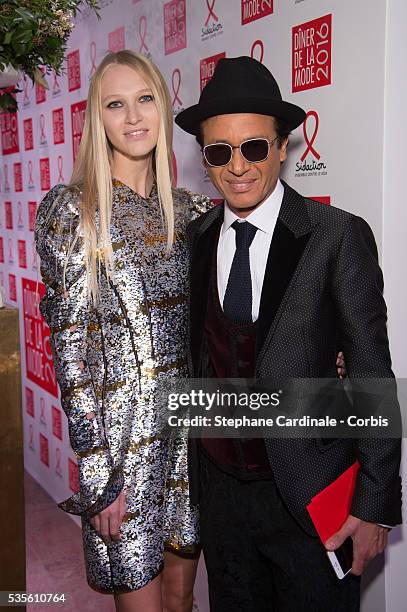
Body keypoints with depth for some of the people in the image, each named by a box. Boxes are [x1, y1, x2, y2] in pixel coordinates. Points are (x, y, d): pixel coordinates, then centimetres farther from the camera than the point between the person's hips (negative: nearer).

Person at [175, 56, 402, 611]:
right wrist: (195, 470, 10)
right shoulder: (194, 239, 0)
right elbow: (197, 360, 8)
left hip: (310, 496, -4)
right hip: (219, 488, 4)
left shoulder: (339, 237, -14)